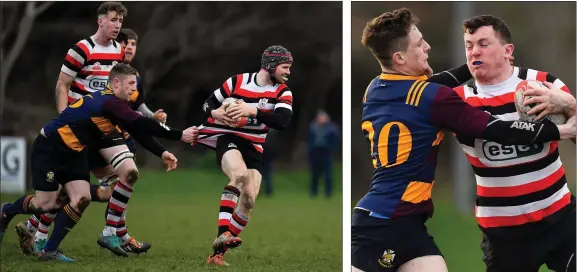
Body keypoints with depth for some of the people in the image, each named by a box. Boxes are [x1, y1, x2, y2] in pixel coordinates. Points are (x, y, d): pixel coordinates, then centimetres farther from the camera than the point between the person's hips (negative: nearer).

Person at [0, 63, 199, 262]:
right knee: (46, 204, -5)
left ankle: (49, 250, 2)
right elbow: (143, 125, -33)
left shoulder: (114, 103, 3)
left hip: (73, 152, 9)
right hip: (48, 148, -9)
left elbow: (138, 131, 6)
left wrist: (162, 153, -4)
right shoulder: (110, 103, -27)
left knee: (81, 199, -4)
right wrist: (180, 135, -31)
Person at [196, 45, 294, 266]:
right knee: (240, 174, -34)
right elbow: (209, 103, 7)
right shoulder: (238, 81, -3)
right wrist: (215, 112, -17)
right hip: (227, 138, -4)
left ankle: (218, 251, 1)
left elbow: (283, 121, -20)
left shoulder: (282, 92, 0)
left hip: (253, 147, 4)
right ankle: (223, 234, -43)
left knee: (248, 200, -9)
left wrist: (252, 110, -32)